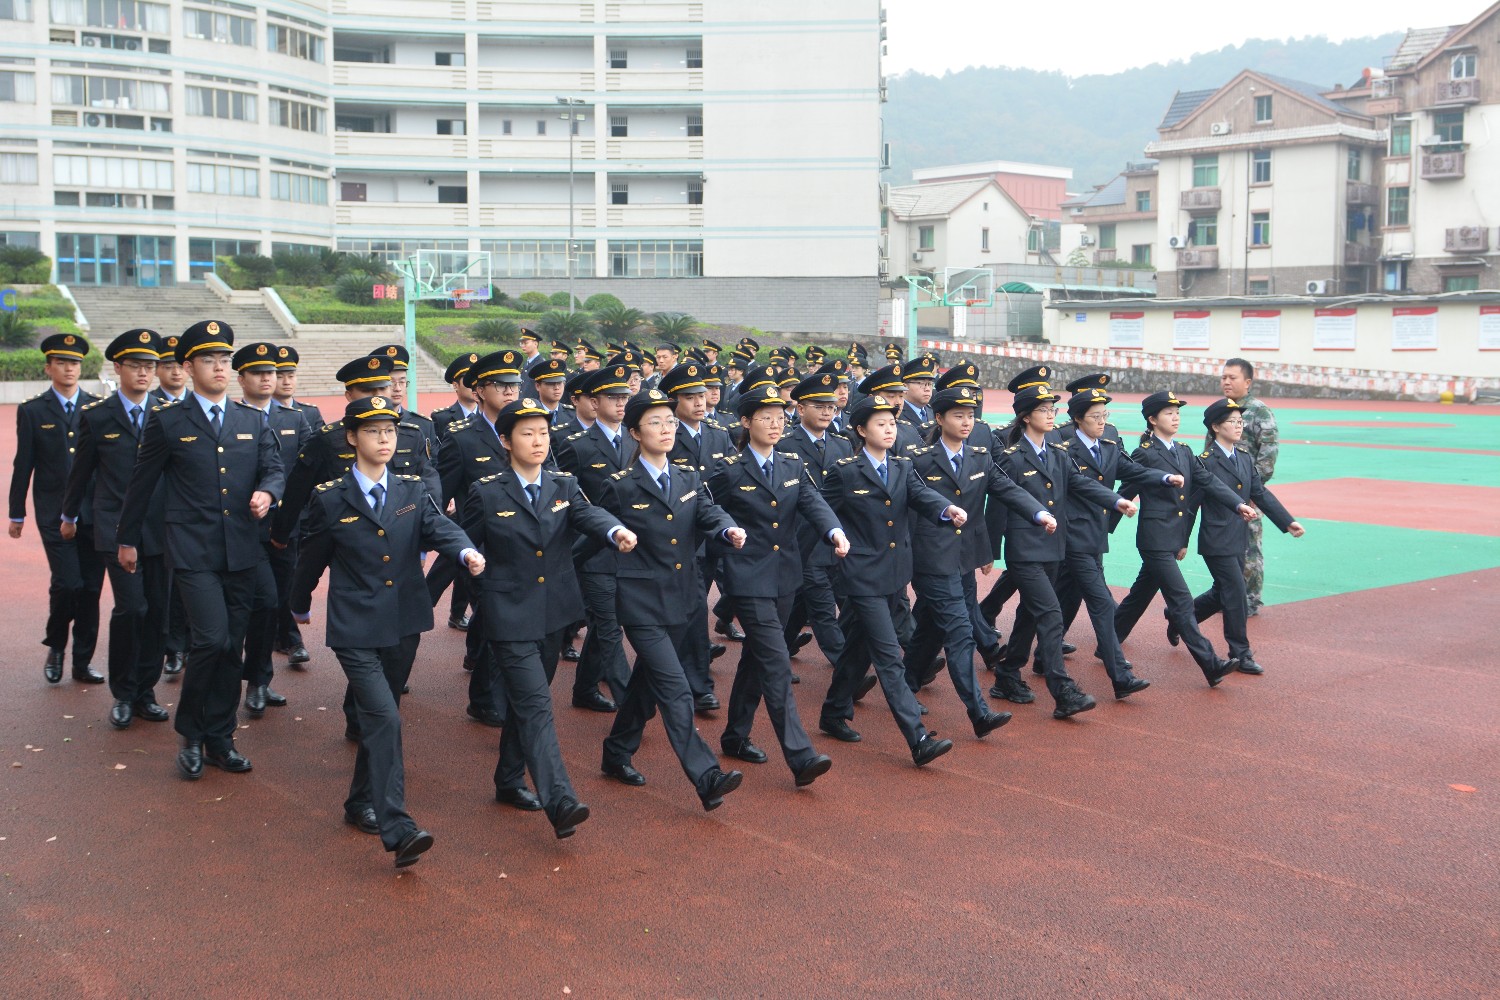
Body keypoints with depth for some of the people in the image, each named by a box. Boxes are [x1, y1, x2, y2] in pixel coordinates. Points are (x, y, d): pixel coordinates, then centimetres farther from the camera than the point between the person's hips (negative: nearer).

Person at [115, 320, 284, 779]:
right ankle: (190, 735, 6)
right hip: (193, 552, -4)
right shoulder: (167, 420, -1)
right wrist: (127, 539, 13)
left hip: (241, 552, 4)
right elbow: (141, 483, 7)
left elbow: (274, 468, 11)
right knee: (212, 640, -15)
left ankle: (220, 739, 22)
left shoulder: (252, 420, 11)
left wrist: (267, 492, -13)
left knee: (232, 648, 9)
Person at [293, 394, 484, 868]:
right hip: (355, 629, -4)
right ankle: (398, 830, -19)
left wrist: (466, 551, -34)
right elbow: (312, 558, 9)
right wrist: (301, 606, 21)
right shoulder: (330, 498, -4)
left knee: (380, 717, 16)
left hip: (404, 624, 4)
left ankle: (361, 804, 36)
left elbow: (439, 527, -12)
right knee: (384, 718, -16)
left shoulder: (413, 490, 5)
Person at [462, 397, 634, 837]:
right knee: (536, 706, -13)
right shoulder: (486, 493, -7)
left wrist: (616, 530, -36)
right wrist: (487, 590, 0)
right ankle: (561, 803, -20)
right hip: (510, 617, -5)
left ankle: (510, 781, 34)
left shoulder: (564, 486, 4)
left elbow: (588, 515, -16)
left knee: (525, 701, 18)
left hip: (554, 614, 5)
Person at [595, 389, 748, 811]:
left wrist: (730, 529, -26)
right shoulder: (620, 486, -7)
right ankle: (707, 779, -16)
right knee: (675, 690, -12)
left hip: (679, 600, 6)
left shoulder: (689, 480, 7)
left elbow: (709, 514, -7)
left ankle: (618, 754, 36)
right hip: (641, 603, -6)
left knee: (648, 681, 18)